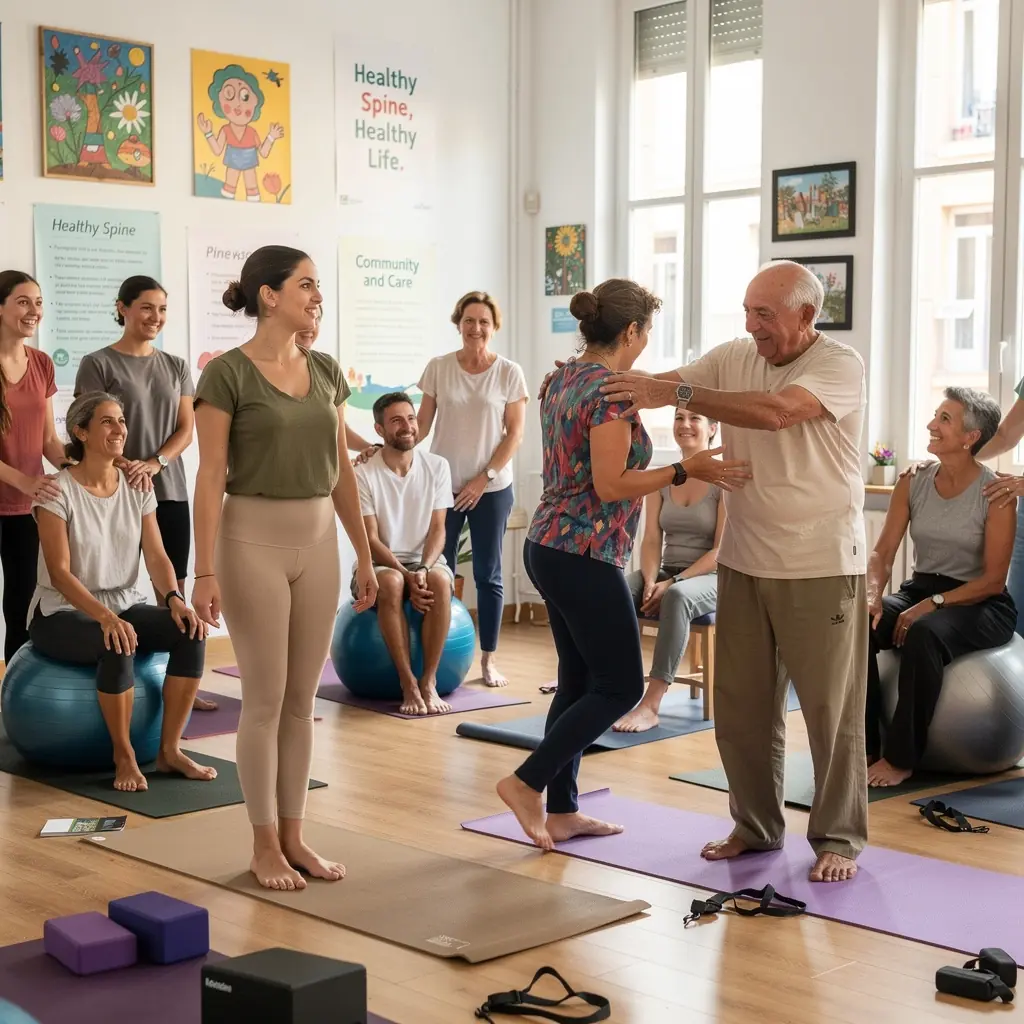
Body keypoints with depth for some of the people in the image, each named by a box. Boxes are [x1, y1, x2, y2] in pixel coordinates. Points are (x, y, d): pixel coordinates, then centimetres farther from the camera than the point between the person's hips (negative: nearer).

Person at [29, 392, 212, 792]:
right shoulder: (58, 490, -13)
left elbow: (156, 556, -1)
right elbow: (60, 572, -19)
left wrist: (175, 598, -22)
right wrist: (105, 617, -34)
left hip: (125, 606, 5)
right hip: (63, 614, -5)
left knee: (190, 632, -23)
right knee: (119, 646, -37)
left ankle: (170, 750, -13)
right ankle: (123, 756, -18)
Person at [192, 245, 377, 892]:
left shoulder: (327, 371, 8)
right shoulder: (228, 372, -9)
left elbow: (341, 471, 12)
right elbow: (211, 477, -11)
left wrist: (365, 556, 12)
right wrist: (205, 571, -15)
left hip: (318, 542, 6)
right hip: (254, 540, -6)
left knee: (303, 699, 10)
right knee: (266, 699, 0)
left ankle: (295, 836, 20)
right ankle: (265, 844, 13)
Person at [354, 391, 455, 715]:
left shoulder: (437, 467, -1)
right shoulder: (364, 475, -10)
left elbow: (437, 529, -3)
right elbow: (370, 540, -12)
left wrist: (423, 570, -21)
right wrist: (407, 576, -25)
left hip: (425, 560, 2)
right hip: (380, 563, -2)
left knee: (440, 581, -34)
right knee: (391, 583, -38)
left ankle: (429, 681, -25)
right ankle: (408, 684, -30)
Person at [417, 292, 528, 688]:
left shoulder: (509, 373, -2)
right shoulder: (438, 368, 1)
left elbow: (514, 434, -3)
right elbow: (422, 424, 3)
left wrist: (484, 478, -10)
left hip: (491, 489, -1)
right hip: (442, 485, 1)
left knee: (488, 575, 5)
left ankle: (488, 658, 13)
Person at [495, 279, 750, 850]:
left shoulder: (563, 380, 11)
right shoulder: (610, 391, -17)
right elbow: (610, 485, -21)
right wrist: (685, 471, -17)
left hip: (550, 547, 10)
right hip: (586, 556, -10)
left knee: (580, 682, 15)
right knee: (621, 686, 0)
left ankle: (562, 812, 19)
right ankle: (527, 782, 0)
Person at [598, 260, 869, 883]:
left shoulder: (841, 366, -12)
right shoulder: (735, 358, 5)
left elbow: (775, 412, -29)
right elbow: (657, 387, 1)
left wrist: (674, 394, -31)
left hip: (821, 567, -5)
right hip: (745, 562, 6)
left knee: (831, 707, 3)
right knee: (742, 703, 10)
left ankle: (840, 838, 15)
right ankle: (756, 826, 25)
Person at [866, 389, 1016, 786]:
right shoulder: (913, 482, 2)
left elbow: (993, 579, -13)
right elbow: (882, 552, 1)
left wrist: (932, 604, -22)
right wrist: (872, 596, -19)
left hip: (980, 604, -5)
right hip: (919, 590, 5)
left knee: (925, 634, -37)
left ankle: (900, 758, -25)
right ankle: (864, 747, -19)